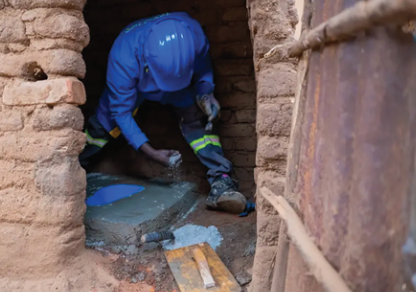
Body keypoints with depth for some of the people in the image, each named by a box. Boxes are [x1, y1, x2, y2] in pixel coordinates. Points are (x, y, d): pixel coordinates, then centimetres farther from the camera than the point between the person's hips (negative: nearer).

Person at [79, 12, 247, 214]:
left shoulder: (192, 32, -38)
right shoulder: (122, 57, -43)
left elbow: (203, 65, -14)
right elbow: (121, 111, -31)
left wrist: (206, 93, -34)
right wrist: (151, 153, -36)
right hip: (133, 83, -1)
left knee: (197, 120, -22)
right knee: (104, 124, -2)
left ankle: (221, 182, -25)